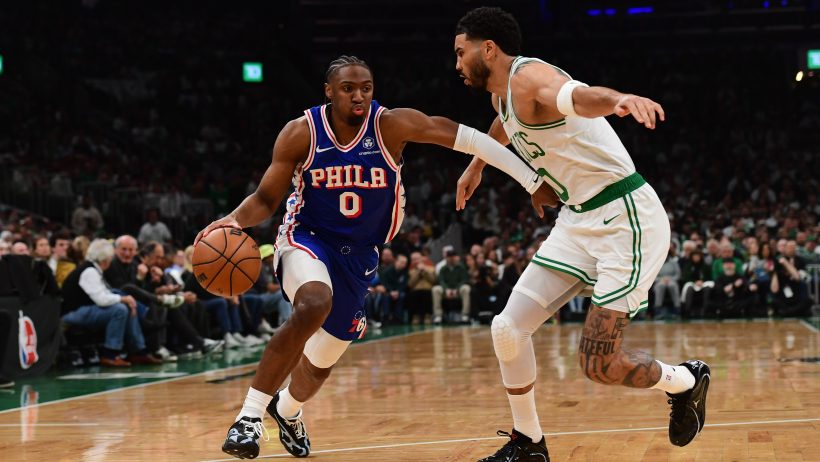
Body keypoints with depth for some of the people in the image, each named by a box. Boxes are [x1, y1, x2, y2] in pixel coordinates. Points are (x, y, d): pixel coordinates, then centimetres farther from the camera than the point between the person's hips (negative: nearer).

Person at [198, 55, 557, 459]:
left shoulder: (391, 125, -17)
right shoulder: (300, 134, -16)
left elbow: (462, 136, -16)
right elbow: (265, 200, -9)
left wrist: (531, 180, -18)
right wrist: (234, 220, -31)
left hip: (357, 255, 3)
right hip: (306, 239, -3)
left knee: (322, 361, 15)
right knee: (314, 305, -37)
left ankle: (288, 408, 53)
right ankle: (250, 416, -27)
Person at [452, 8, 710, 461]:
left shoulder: (528, 77, -17)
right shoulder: (502, 94, 12)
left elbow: (578, 95, -42)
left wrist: (617, 98, -64)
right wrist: (475, 165, 55)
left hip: (626, 219, -9)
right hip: (579, 220, 9)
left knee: (599, 364, -12)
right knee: (508, 328, 3)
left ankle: (686, 381, 17)